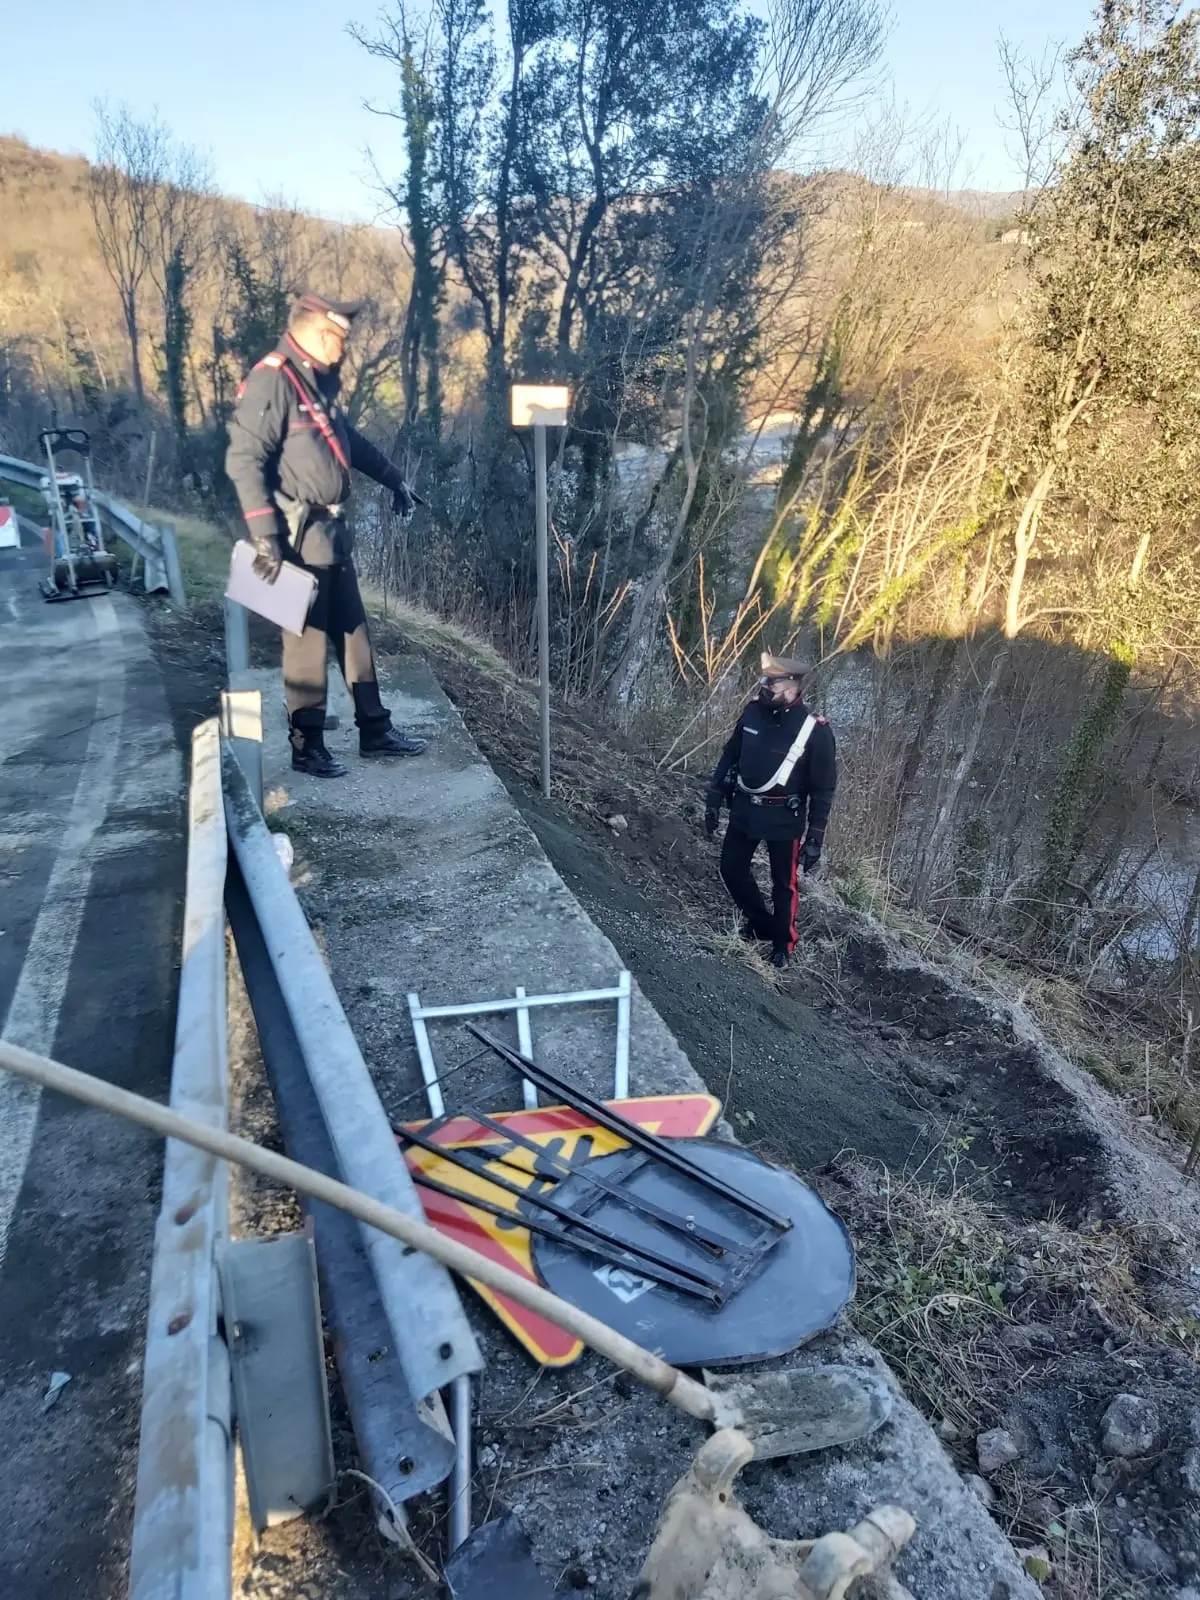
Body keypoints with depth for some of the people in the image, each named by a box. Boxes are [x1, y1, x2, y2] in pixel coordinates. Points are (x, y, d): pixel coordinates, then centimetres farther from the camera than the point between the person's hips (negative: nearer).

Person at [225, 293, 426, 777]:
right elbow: (244, 460, -21)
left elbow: (348, 438, 30)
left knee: (354, 631, 13)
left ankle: (375, 730, 23)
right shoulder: (271, 381, -15)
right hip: (299, 535, -9)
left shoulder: (318, 380, 13)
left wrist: (393, 478, 34)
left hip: (331, 530, 9)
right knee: (308, 640, -1)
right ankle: (307, 747, 11)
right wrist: (265, 537, -25)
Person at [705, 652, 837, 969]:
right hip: (744, 809, 5)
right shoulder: (753, 712, -6)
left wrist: (815, 838, -11)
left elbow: (823, 789, -11)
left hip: (783, 818, -5)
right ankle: (760, 922, 37)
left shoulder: (815, 730, -18)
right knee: (732, 868, 14)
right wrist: (714, 799, 7)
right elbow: (730, 755, 7)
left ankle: (783, 942, 30)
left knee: (783, 883, 8)